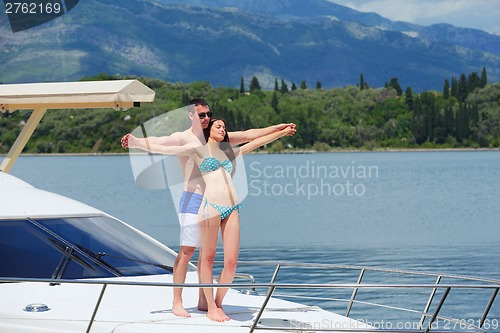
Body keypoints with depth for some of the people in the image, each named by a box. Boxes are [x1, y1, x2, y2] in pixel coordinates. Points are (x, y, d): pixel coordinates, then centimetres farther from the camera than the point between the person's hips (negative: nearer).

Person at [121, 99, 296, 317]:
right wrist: (134, 141, -39)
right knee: (187, 251, -10)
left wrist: (278, 128, 17)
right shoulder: (183, 139, -5)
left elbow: (248, 135, 18)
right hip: (193, 200, -6)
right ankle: (177, 303, -9)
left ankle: (203, 301, 14)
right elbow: (156, 142, -20)